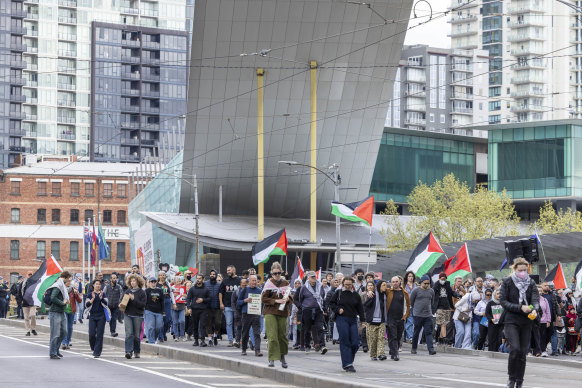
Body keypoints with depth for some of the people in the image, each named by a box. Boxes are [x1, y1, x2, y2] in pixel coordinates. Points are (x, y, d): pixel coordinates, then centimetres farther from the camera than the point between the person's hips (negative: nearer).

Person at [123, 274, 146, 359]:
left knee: (137, 335, 4)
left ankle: (136, 352, 18)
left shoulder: (142, 292, -1)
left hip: (138, 316, -2)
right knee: (129, 333, -10)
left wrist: (134, 299, -18)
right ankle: (128, 351, -17)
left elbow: (143, 305, -10)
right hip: (128, 315, 2)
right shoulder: (128, 291, 11)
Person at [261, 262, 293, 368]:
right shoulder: (269, 283, 0)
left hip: (282, 313, 3)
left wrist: (288, 299, -6)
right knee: (272, 336, -10)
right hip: (270, 313, -3)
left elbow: (291, 298, 17)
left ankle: (282, 356, 28)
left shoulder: (286, 283, 10)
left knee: (282, 335, 7)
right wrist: (276, 301, -16)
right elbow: (263, 299, -4)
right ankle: (272, 359, -8)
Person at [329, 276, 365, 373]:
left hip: (353, 320, 3)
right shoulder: (338, 293, 4)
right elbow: (331, 303, 10)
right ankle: (348, 365, -8)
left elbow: (360, 308, 12)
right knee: (345, 342, -8)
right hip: (342, 319, -3)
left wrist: (363, 321, 6)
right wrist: (338, 309, -8)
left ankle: (348, 361, 17)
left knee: (355, 343, -3)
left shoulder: (355, 295, 10)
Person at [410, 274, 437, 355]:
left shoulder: (431, 291, 9)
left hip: (428, 315, 2)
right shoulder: (416, 290, -3)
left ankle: (431, 349, -13)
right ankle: (414, 348, 20)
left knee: (428, 332, -6)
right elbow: (411, 301, 6)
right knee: (416, 332, 6)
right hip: (418, 315, -2)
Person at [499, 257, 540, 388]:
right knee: (515, 348, -18)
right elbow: (503, 301, -6)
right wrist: (520, 307, -18)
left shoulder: (531, 283, 7)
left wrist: (534, 309, -26)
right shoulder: (507, 282, -1)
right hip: (511, 320, -3)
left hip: (526, 322, 3)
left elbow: (536, 300, -2)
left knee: (523, 352, 2)